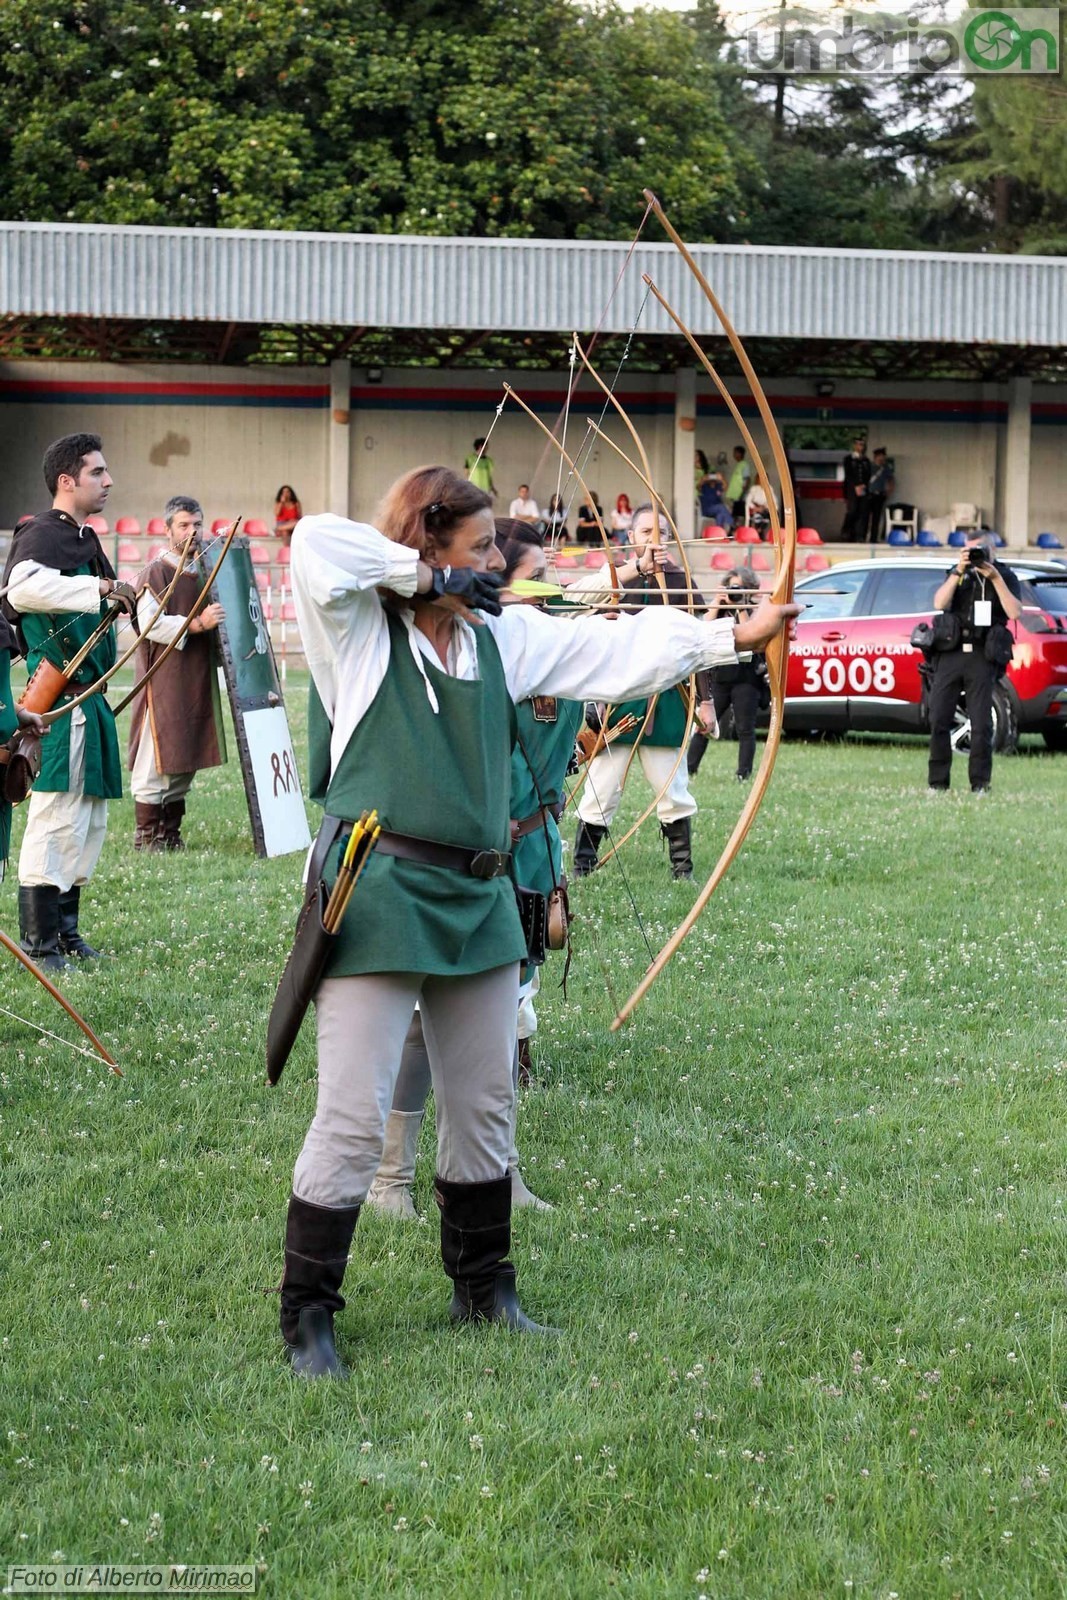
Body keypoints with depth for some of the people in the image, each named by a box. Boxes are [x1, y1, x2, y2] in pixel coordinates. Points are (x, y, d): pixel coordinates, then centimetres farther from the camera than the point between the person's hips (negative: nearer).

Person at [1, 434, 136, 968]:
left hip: (88, 699, 10)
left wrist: (117, 600, 16)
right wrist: (99, 588, -36)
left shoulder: (85, 539, 17)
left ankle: (66, 932, 25)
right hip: (59, 702, -10)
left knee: (90, 821, 15)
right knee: (56, 818, -9)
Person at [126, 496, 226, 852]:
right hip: (164, 683, -8)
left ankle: (170, 833, 18)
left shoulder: (205, 572, 15)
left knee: (186, 760, 10)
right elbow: (149, 623, -19)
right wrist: (196, 624, -26)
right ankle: (145, 834, 2)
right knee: (156, 759, -5)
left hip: (197, 682, 8)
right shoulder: (155, 573, -8)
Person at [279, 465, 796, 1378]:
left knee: (484, 1110, 16)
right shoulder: (360, 632, -5)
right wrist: (424, 577, -13)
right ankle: (307, 1317, 6)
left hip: (476, 901, 7)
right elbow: (316, 545, -22)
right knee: (353, 1122, -5)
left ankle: (484, 1292, 31)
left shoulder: (504, 637, 12)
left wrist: (736, 636, 10)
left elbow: (618, 650, 13)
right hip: (378, 898, -7)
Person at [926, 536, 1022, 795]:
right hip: (951, 654, 2)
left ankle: (980, 785, 2)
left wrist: (996, 579, -12)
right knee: (939, 720, -1)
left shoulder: (1005, 577, 7)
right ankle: (937, 783, 6)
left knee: (981, 724, -4)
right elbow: (940, 603, -5)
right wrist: (959, 571, -13)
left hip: (982, 657, -2)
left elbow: (1015, 613, -8)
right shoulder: (956, 574, 11)